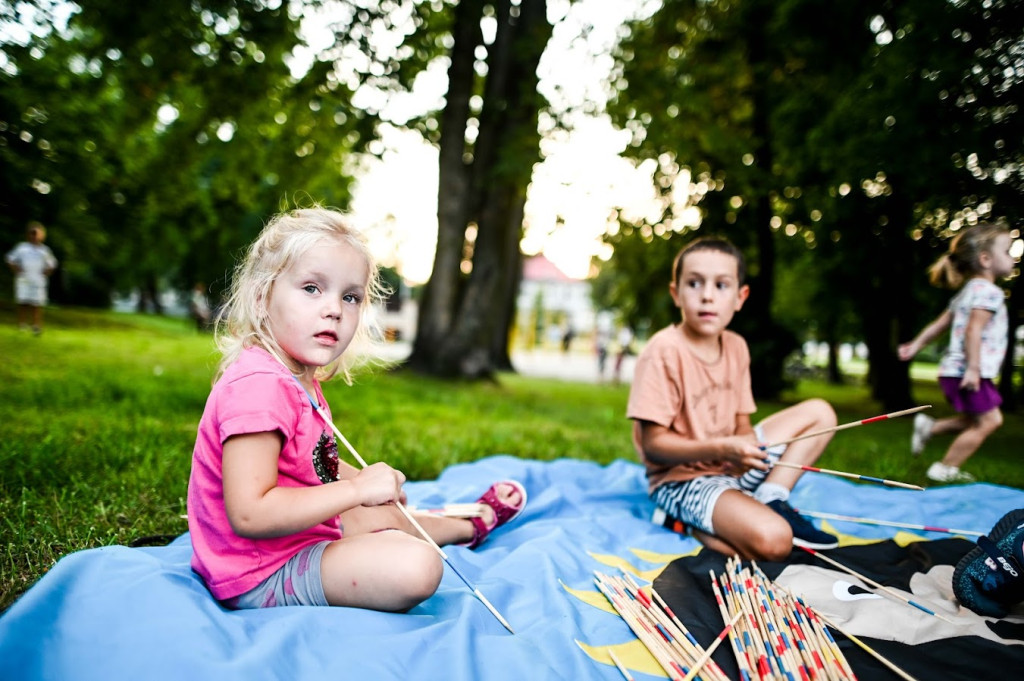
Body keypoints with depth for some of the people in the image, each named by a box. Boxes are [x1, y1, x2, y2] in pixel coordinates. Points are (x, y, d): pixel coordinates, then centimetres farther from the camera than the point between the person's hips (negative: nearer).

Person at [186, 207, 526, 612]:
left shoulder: (300, 378, 6)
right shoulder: (259, 385, -28)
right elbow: (248, 515, -33)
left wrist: (366, 479, 6)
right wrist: (358, 489, -28)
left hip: (300, 533, 11)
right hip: (261, 575, -11)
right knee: (417, 567, -25)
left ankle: (471, 523, 53)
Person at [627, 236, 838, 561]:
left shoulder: (736, 347, 3)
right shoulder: (664, 352, -20)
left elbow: (742, 423, 9)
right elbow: (653, 443, -20)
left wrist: (745, 443, -16)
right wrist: (721, 448, -31)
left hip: (730, 466, 8)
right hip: (681, 478, -8)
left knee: (819, 412, 8)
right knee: (772, 540, -31)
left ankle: (771, 500, -1)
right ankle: (688, 524, -6)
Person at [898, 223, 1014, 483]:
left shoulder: (968, 291, 18)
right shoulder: (989, 291, -13)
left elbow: (940, 322, 19)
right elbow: (973, 329, -24)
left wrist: (916, 345, 20)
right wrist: (973, 367, -27)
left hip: (954, 370, 10)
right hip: (965, 371, -10)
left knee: (991, 419, 17)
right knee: (984, 422, -1)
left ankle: (930, 426, 15)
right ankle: (945, 469, 5)